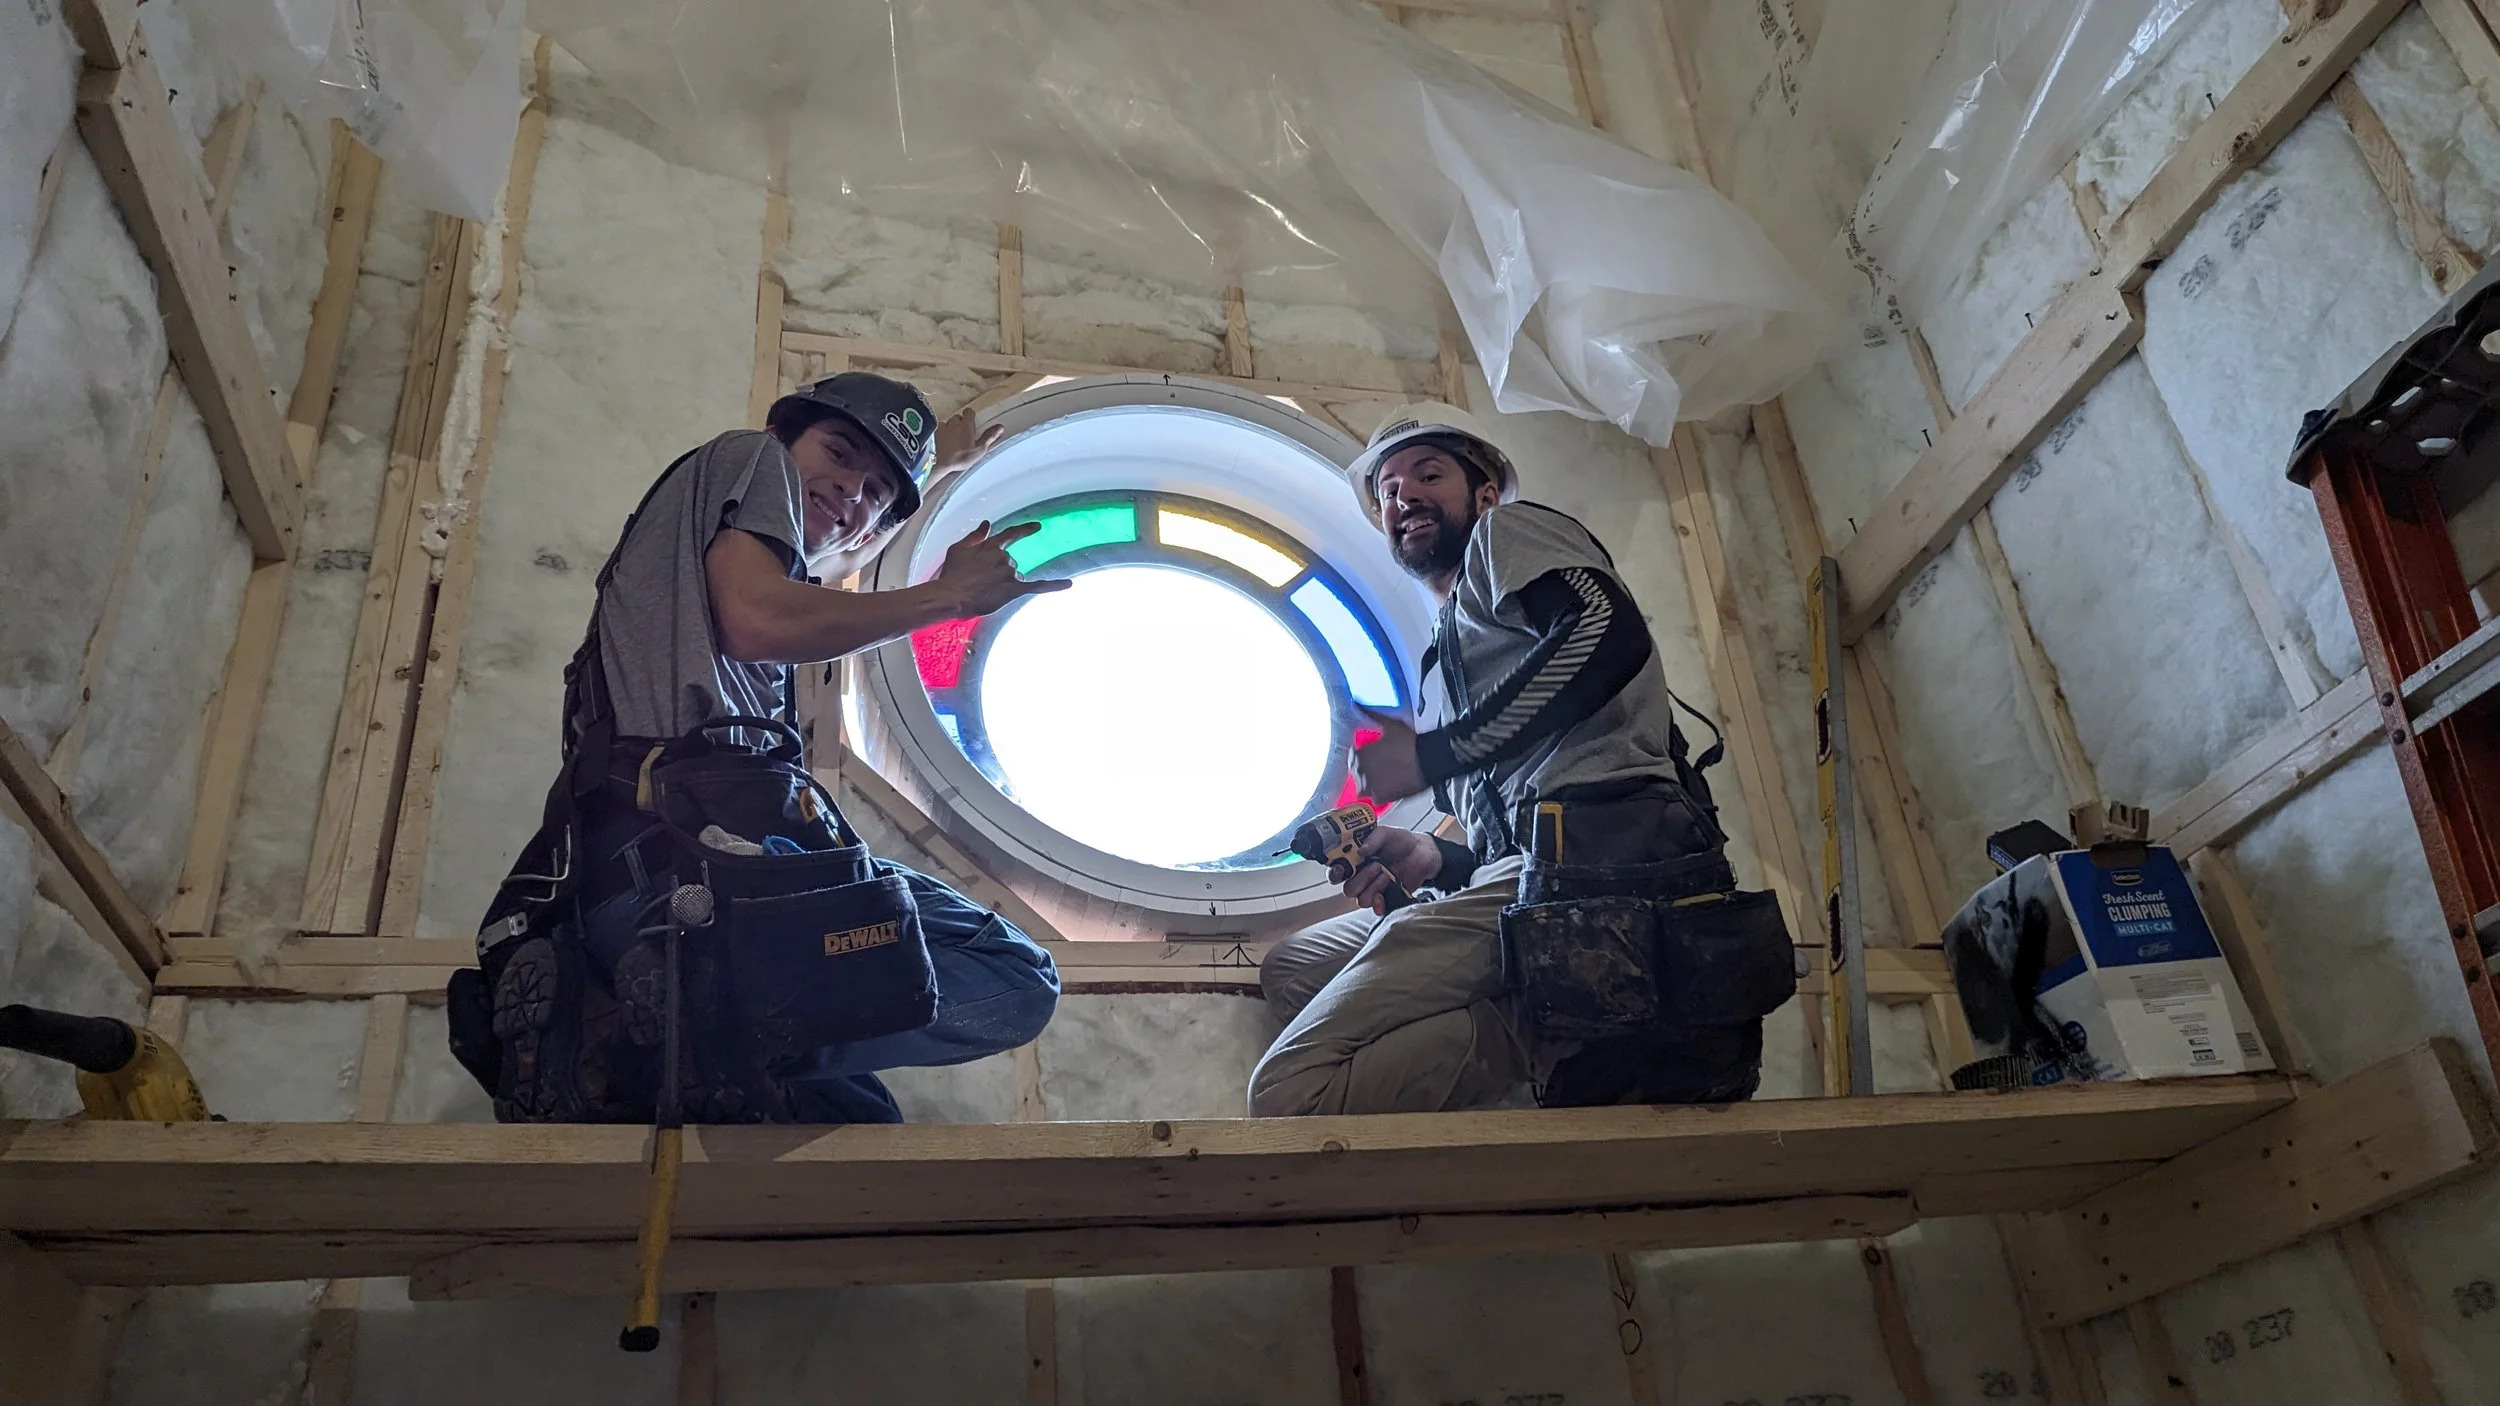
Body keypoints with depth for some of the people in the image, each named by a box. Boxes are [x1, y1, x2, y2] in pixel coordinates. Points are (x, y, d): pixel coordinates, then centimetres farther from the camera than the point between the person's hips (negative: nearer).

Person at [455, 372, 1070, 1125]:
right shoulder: (750, 456, 12)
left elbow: (841, 556, 60)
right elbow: (759, 622, -9)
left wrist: (937, 466, 72)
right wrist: (950, 595, 2)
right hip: (694, 840, -9)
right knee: (1016, 975, -9)